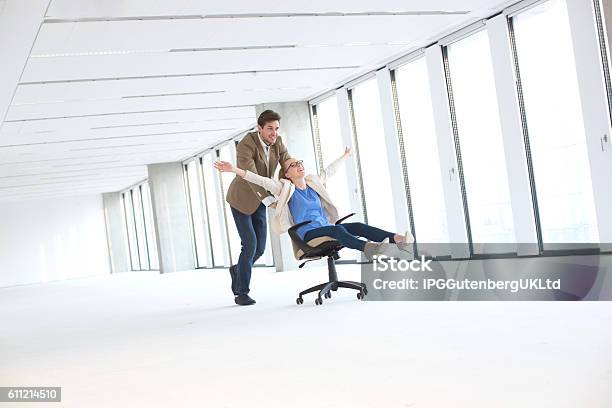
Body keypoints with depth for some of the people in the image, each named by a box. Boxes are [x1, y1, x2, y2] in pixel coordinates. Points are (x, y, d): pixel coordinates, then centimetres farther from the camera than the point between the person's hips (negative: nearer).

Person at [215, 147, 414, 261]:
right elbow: (261, 180, -7)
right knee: (337, 229, -36)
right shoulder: (286, 189, 4)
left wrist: (344, 156, 51)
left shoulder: (314, 183, 20)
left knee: (358, 226, -20)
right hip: (308, 234, -6)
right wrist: (235, 169, -18)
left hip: (327, 229, 6)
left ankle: (398, 239, -40)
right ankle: (369, 248, -64)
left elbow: (329, 171, 36)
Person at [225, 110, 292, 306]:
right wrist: (270, 201, -45)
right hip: (241, 198, -6)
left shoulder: (277, 141, -8)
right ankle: (241, 293, -5)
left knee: (260, 247, 1)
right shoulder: (245, 146, -30)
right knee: (250, 244, -17)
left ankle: (238, 270, 32)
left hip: (258, 200, 6)